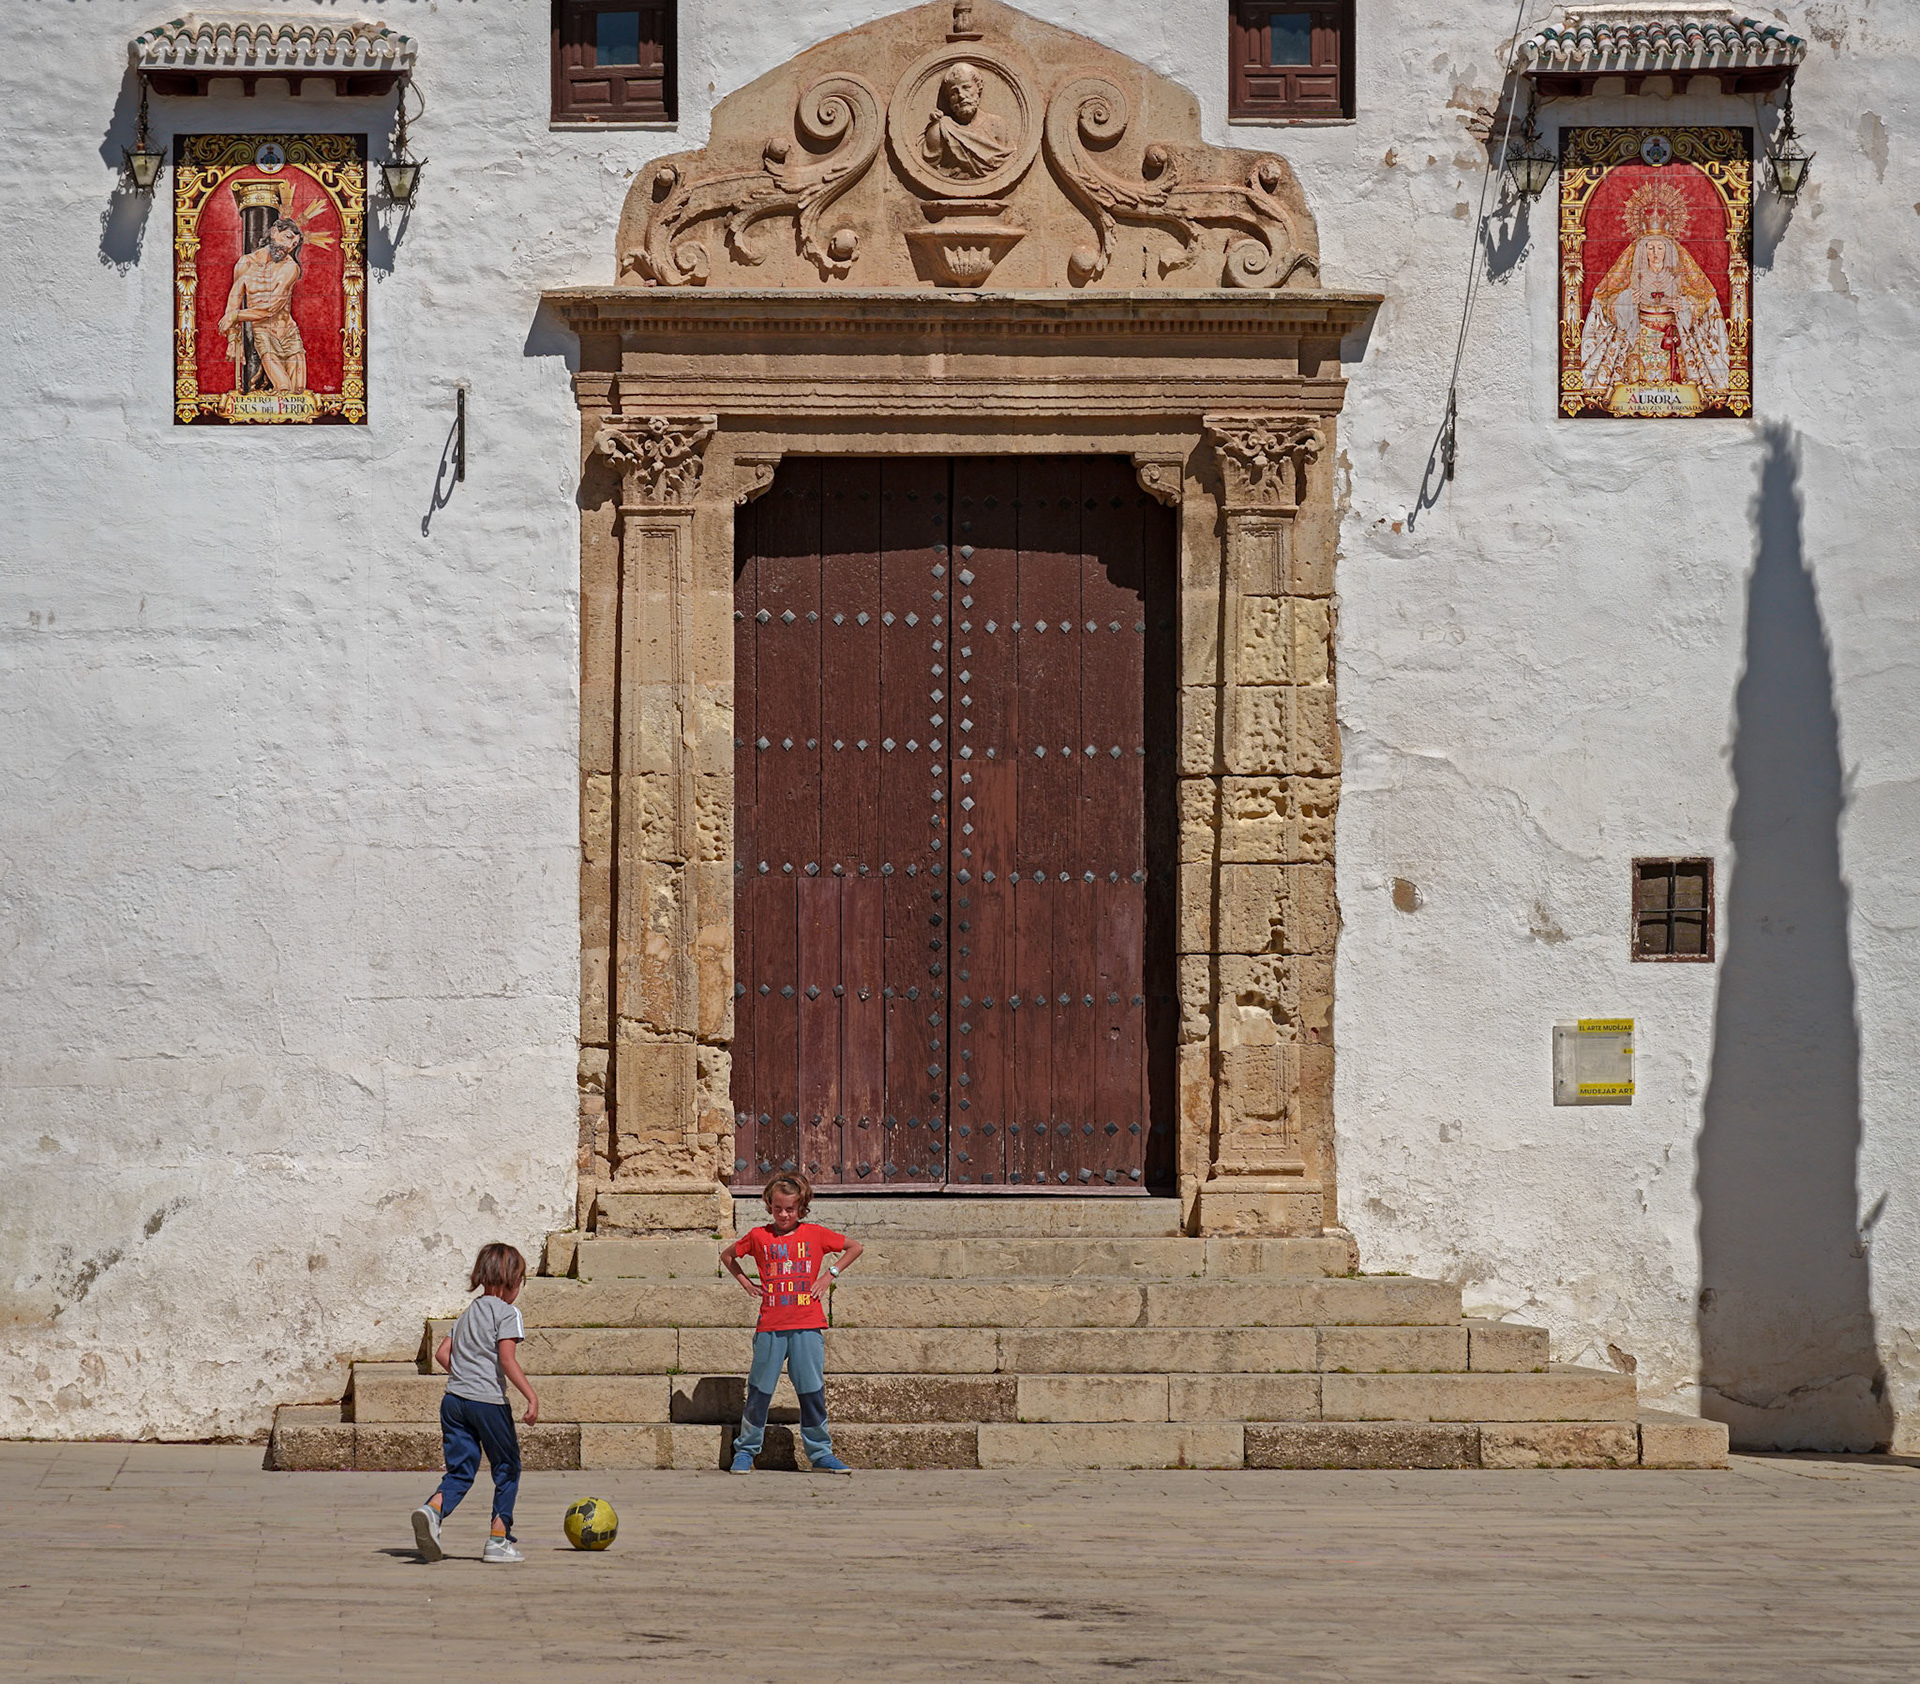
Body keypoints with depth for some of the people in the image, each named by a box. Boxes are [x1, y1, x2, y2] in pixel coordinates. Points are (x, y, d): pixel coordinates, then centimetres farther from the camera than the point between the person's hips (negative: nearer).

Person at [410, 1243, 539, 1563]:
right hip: (488, 1401, -6)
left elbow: (442, 1353, 17)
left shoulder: (468, 1313, 18)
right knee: (507, 1469, 9)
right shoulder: (506, 1312, -4)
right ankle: (499, 1539, 7)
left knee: (461, 1471, 6)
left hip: (454, 1400, 6)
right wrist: (531, 1396, -16)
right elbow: (507, 1360, -14)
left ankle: (433, 1509, -24)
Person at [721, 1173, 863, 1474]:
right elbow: (727, 1254, 22)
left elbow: (854, 1247, 16)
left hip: (807, 1327, 0)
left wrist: (830, 1275, 7)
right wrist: (746, 1282, 11)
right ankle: (745, 1451, 13)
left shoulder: (815, 1234, 4)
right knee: (759, 1390, 3)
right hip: (770, 1327, 0)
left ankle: (821, 1454, 11)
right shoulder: (759, 1237, 5)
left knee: (812, 1390, 2)